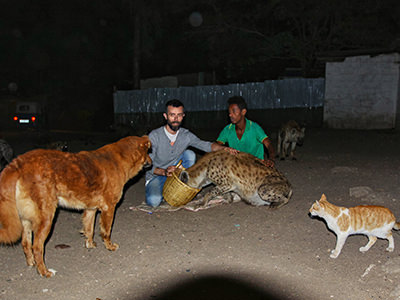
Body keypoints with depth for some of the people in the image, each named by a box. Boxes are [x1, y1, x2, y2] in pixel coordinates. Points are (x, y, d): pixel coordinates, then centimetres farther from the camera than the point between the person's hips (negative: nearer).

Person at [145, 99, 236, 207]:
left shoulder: (186, 135, -7)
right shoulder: (154, 136, -19)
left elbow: (207, 146, -9)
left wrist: (224, 148, -30)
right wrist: (164, 172, -38)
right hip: (156, 177, -3)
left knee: (189, 154, -20)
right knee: (153, 201, -33)